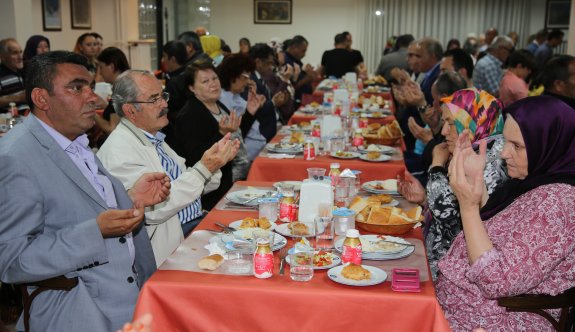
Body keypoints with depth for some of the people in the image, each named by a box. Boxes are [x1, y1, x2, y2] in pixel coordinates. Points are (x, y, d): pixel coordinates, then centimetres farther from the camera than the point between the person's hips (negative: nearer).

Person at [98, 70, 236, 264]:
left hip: (196, 221, 9)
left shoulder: (153, 138, 13)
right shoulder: (118, 151, -15)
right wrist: (203, 169, -22)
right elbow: (153, 210, -23)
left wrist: (214, 162, -3)